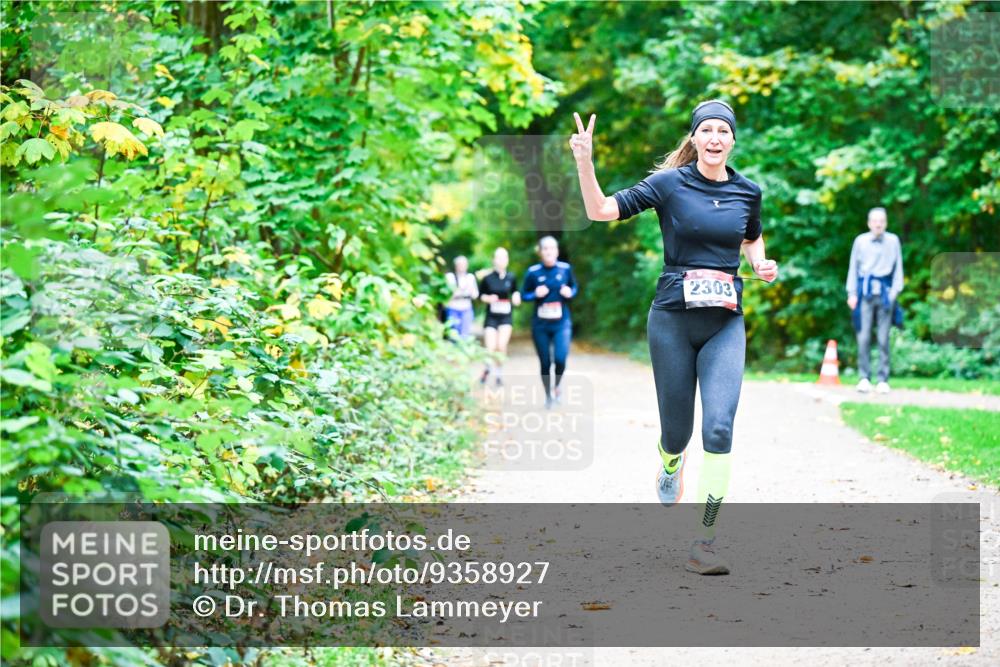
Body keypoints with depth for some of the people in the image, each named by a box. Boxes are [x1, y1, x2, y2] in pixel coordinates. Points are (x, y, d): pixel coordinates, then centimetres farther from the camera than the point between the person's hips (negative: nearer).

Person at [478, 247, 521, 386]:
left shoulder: (511, 278, 1)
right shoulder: (487, 278, -5)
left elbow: (515, 291, 17)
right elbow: (480, 295, 6)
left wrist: (516, 296, -5)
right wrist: (488, 298, -14)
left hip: (506, 317, 1)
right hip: (491, 317, -1)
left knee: (501, 346, -14)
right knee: (491, 349, -8)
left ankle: (499, 373, 8)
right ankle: (487, 368, 24)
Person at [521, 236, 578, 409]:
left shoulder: (566, 269, -3)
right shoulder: (533, 272, -6)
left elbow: (574, 287, 12)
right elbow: (524, 295, 3)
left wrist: (570, 292, -10)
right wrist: (535, 294, -17)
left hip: (562, 323, 0)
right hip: (540, 324, 0)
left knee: (560, 358, -17)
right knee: (545, 362, 6)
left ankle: (556, 386, 12)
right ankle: (548, 396, 25)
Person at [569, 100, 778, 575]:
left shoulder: (747, 192, 7)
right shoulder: (668, 184, -3)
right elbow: (601, 211, -9)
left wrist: (761, 264, 6)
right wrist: (584, 163, -23)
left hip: (725, 325, 1)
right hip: (672, 320, -1)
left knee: (718, 426, -15)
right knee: (676, 431, 6)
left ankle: (704, 544, -12)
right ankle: (666, 505, 40)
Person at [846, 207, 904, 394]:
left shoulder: (893, 241, 8)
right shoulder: (860, 241, 8)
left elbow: (898, 267, 9)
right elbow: (853, 267, 11)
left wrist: (895, 291, -1)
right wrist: (852, 293, 3)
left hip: (885, 292, 0)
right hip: (865, 292, 0)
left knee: (883, 338, -2)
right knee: (863, 337, -5)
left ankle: (883, 380, 1)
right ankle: (864, 378, 0)